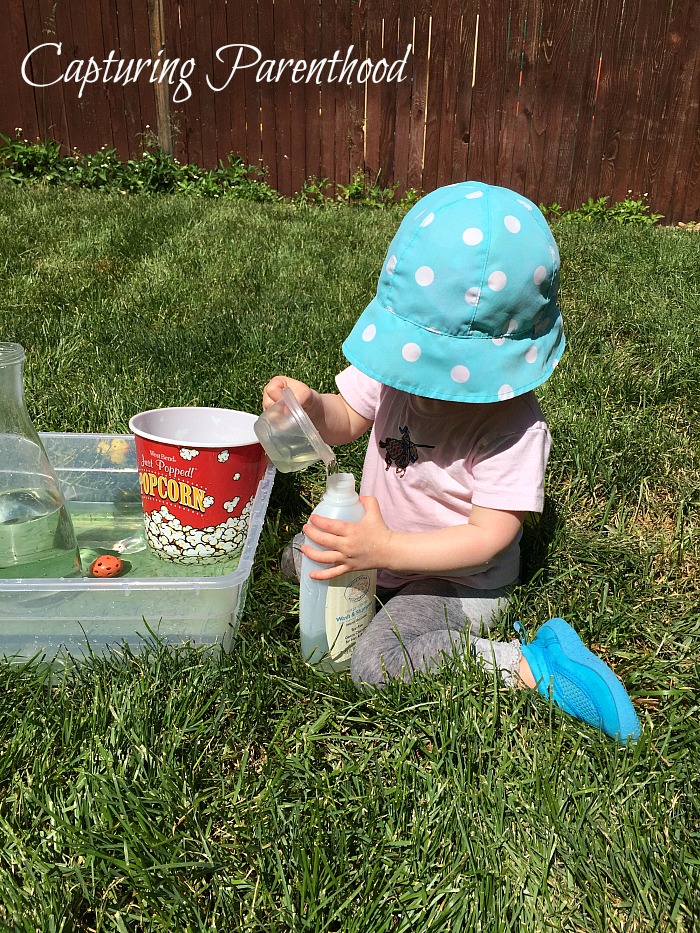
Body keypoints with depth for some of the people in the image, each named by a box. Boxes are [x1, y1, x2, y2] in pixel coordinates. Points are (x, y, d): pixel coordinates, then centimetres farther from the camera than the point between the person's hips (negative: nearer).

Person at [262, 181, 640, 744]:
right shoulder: (397, 366, -15)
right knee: (300, 556, 9)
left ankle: (531, 664, -11)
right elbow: (348, 420, -1)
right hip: (385, 537, 7)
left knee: (376, 666, -23)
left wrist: (386, 550, -42)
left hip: (462, 576, -7)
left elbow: (490, 534, -30)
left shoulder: (512, 422, -31)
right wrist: (311, 406, -25)